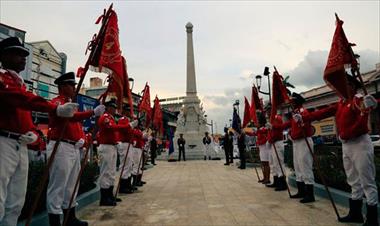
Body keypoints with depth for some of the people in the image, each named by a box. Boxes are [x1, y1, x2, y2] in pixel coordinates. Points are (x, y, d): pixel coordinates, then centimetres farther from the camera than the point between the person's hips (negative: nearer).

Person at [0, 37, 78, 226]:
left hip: (21, 146, 9)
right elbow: (23, 99, -25)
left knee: (16, 203, 13)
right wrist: (56, 109, -36)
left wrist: (32, 133, 4)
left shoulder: (20, 83, 22)